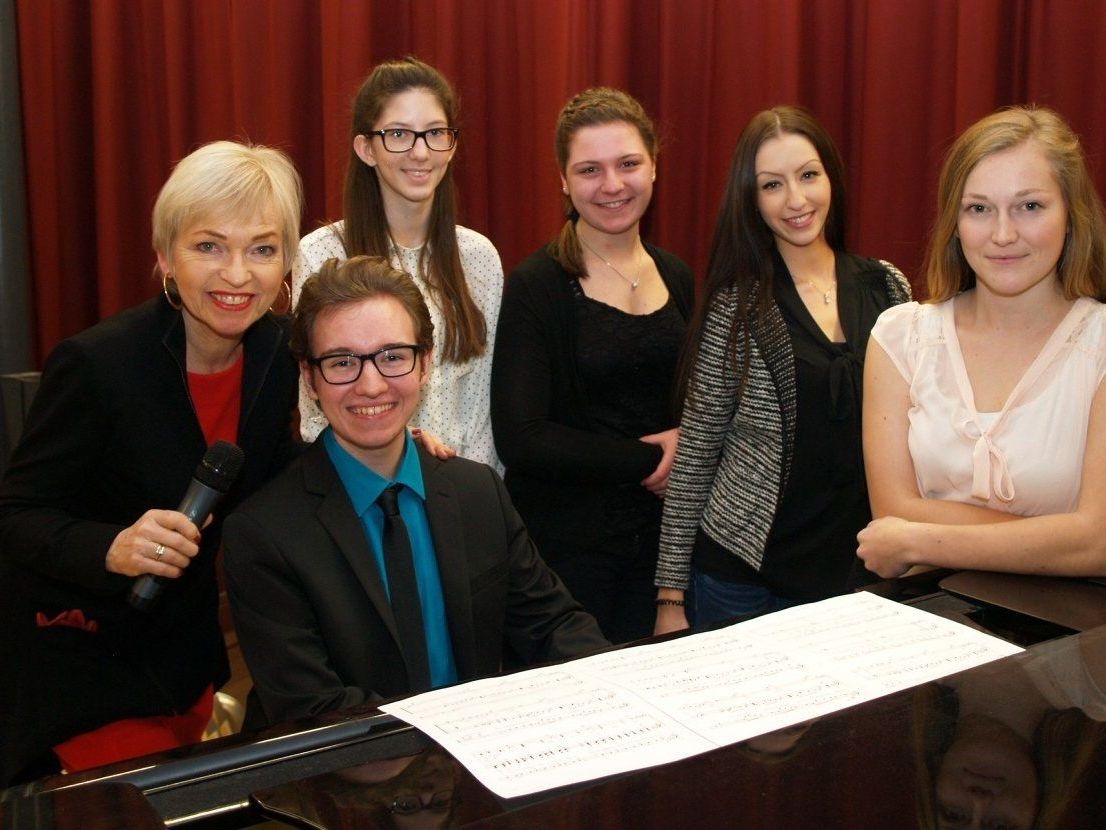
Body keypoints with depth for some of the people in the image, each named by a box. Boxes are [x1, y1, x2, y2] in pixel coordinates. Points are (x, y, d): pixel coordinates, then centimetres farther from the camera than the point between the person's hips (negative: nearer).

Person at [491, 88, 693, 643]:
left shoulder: (677, 278, 6)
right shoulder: (536, 287, -11)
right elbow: (520, 440, -18)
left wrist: (687, 438, -5)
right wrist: (648, 463, -12)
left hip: (659, 536, 5)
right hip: (568, 548, -5)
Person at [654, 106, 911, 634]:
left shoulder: (886, 287, 2)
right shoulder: (735, 306, -8)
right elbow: (694, 453, -5)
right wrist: (670, 594, -6)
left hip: (859, 566, 3)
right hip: (744, 572, -3)